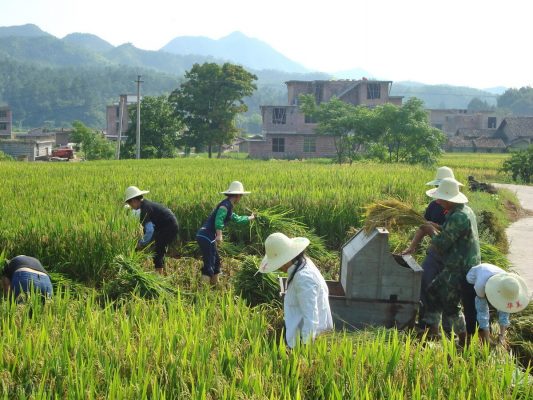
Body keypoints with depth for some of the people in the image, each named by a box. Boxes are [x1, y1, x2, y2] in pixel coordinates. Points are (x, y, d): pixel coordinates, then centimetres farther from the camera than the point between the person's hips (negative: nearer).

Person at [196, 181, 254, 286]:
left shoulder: (229, 206, 20)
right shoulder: (226, 204, -10)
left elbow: (236, 218, 36)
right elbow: (219, 218, -25)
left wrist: (250, 218, 49)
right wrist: (219, 235, -32)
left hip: (208, 237, 10)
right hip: (206, 237, -10)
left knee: (216, 261, 22)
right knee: (209, 265, -12)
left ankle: (215, 285, 33)